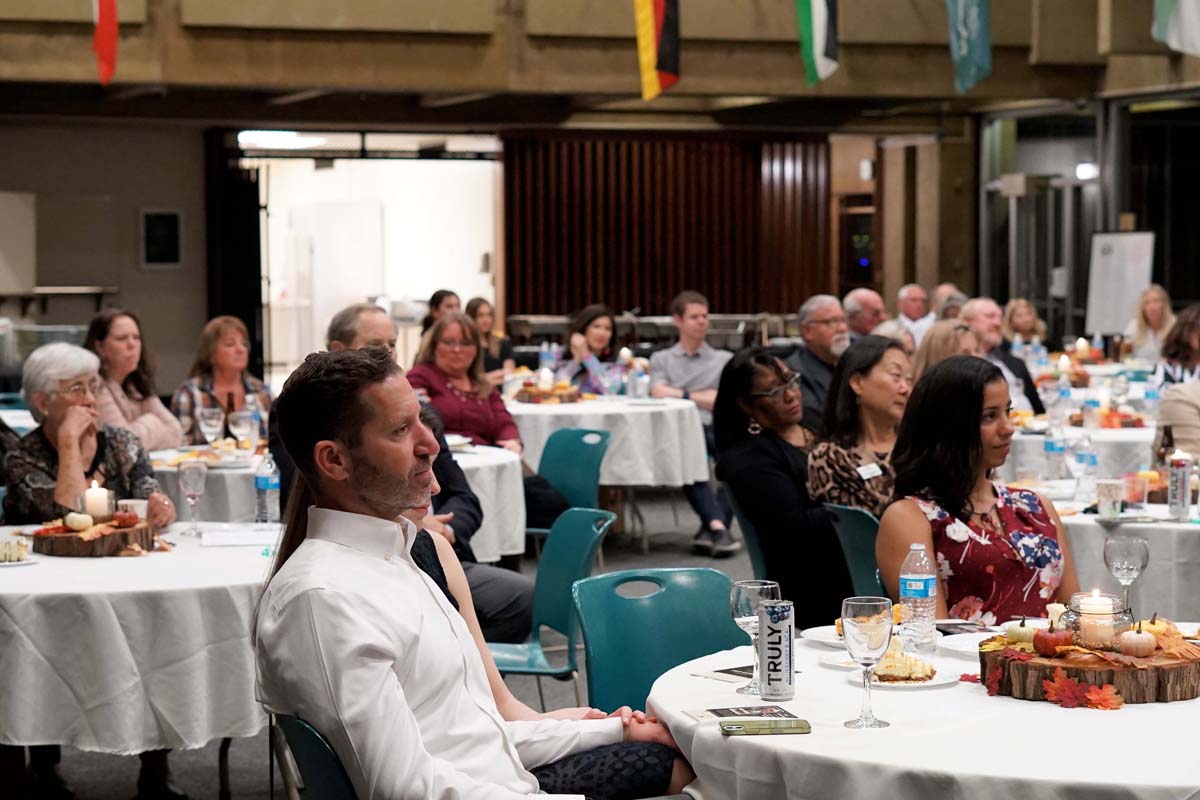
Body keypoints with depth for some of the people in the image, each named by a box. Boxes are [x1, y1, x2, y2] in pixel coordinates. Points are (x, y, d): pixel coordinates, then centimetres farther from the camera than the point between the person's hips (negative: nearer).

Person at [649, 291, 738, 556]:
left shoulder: (725, 360, 24)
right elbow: (658, 393, 4)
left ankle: (710, 528, -40)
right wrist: (702, 396, 3)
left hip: (715, 428, 1)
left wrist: (682, 395, 2)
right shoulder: (661, 359, 24)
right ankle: (717, 525, -50)